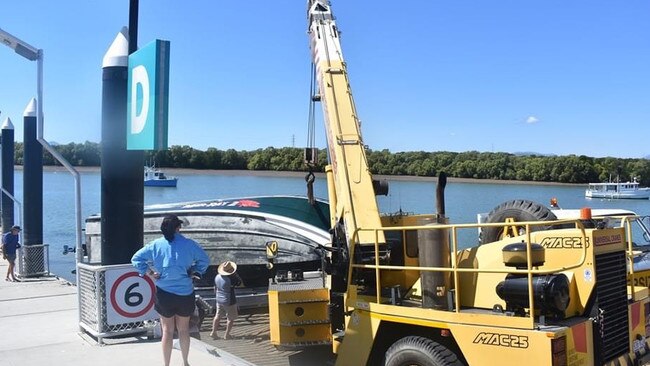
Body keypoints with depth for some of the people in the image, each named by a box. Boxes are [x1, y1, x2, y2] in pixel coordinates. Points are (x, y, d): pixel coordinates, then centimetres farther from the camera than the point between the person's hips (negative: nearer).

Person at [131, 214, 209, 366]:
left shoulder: (156, 245, -4)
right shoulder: (189, 244, -6)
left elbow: (136, 259, -5)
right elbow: (205, 260, -3)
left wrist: (149, 272, -1)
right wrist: (195, 272, 5)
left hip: (164, 293, 0)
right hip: (185, 293, 0)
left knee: (167, 330, 13)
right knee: (184, 329, 17)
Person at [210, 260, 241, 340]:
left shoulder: (217, 277, -4)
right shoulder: (230, 279, -26)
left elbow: (215, 288, 9)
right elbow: (239, 282, -10)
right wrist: (236, 274, -8)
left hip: (219, 300, 6)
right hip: (229, 301, -6)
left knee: (218, 316, 19)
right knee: (230, 318, 10)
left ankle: (213, 332, 22)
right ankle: (227, 335, 15)